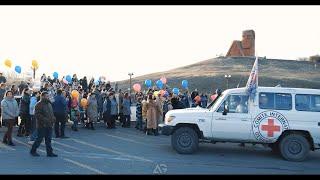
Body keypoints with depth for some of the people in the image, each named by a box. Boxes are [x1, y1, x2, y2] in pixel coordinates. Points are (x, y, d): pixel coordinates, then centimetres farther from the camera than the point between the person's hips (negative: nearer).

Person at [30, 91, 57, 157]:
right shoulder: (39, 104, -11)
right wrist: (44, 119, -25)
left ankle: (49, 152, 13)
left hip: (49, 125, 8)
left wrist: (53, 118, 6)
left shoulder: (49, 104, 16)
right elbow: (37, 114, -18)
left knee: (48, 139, 9)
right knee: (39, 139, 0)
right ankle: (33, 151, 17)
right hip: (42, 125, -8)